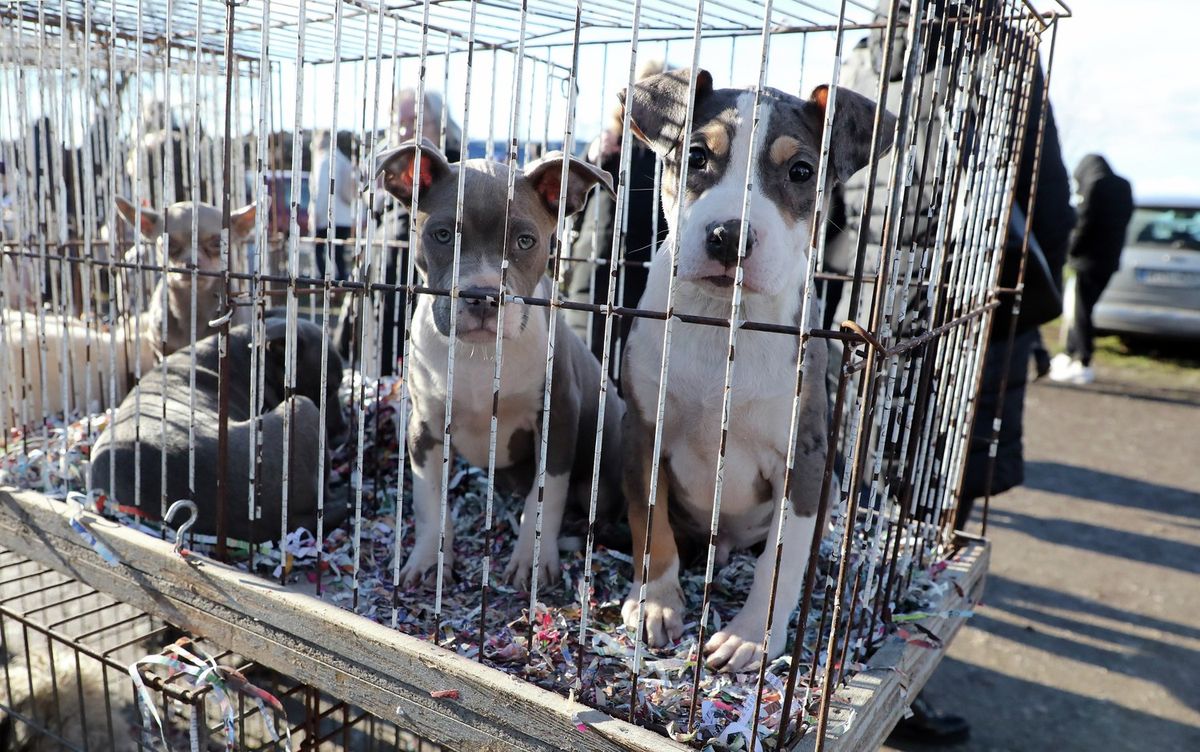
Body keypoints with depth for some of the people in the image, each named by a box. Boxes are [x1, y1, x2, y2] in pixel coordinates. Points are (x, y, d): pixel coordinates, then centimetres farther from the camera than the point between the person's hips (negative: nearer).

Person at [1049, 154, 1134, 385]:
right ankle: (1071, 354, 25)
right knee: (1081, 308, 17)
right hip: (1110, 258, 8)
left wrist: (1072, 250, -4)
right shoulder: (1123, 187, 14)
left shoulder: (1095, 185, -11)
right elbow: (1122, 221, 14)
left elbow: (1085, 222, -15)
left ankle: (1083, 365, -2)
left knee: (1082, 311, -3)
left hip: (1090, 258, -8)